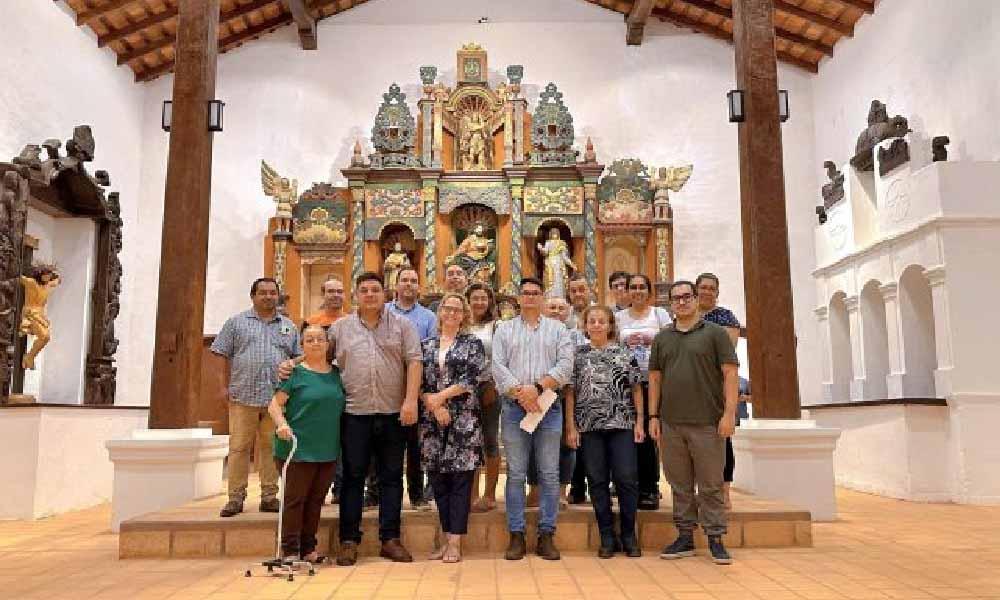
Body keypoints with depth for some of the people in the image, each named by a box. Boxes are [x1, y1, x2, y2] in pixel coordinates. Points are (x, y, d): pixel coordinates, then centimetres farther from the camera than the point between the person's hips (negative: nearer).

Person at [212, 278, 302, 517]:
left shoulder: (289, 326, 15)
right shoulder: (236, 323, 8)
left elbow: (297, 358, 17)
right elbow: (223, 355, 7)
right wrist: (227, 386, 0)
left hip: (277, 397, 2)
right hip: (243, 397, -2)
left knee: (271, 448, 6)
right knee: (239, 447, -1)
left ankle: (269, 496, 14)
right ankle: (236, 497, 8)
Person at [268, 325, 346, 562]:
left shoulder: (336, 374, 10)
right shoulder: (295, 373, -5)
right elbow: (275, 404, -9)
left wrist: (339, 444, 12)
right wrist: (282, 424, -27)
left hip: (328, 451, 5)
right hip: (298, 450, -5)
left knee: (316, 500, 13)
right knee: (295, 499, 1)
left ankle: (308, 548, 25)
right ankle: (290, 550, 13)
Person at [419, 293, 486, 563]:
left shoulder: (473, 344, 4)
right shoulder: (426, 345, 12)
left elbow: (469, 380, -8)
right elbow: (418, 382, 4)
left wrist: (438, 397, -12)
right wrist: (435, 407, -10)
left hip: (464, 420, -3)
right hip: (432, 421, 3)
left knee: (460, 479, -2)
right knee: (439, 480, 7)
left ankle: (456, 543, 3)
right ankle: (447, 539, 17)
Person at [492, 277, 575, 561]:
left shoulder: (557, 329, 11)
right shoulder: (504, 329, 12)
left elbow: (565, 365, -2)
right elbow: (498, 366, 0)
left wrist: (538, 386, -14)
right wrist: (520, 392, -13)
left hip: (548, 406, 0)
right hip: (514, 406, 0)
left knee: (549, 474, 2)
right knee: (515, 474, 3)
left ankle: (546, 535, 11)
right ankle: (516, 536, 10)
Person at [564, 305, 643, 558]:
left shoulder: (625, 354, 6)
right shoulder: (577, 355, 5)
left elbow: (636, 389, 6)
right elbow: (570, 392, 4)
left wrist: (639, 422, -1)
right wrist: (570, 426, -2)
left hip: (622, 424, 0)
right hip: (589, 426, 1)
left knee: (627, 479, -2)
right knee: (598, 481, 5)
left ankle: (628, 535, 12)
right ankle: (607, 537, 15)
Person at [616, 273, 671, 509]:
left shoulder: (660, 314, 8)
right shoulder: (619, 316, 13)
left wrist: (652, 341, -16)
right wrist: (626, 343, -8)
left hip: (653, 381, -2)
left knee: (650, 435, -5)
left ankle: (649, 489, 7)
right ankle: (636, 488, 13)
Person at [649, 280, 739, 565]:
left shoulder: (715, 333, 1)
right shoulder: (662, 338, 12)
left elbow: (730, 373, -3)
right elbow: (655, 378, 13)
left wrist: (729, 413, -11)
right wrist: (653, 416, 7)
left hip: (707, 423, -3)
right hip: (671, 423, 4)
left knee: (711, 485, 2)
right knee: (680, 485, 10)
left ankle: (715, 539, 12)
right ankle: (685, 537, 20)